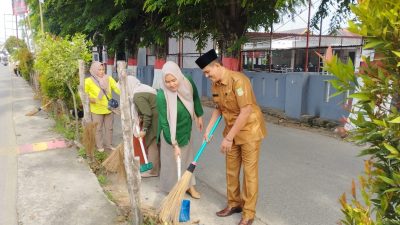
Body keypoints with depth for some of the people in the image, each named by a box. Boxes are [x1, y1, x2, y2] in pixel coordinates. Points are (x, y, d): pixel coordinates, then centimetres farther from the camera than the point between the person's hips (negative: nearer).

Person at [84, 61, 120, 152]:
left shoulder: (108, 78, -2)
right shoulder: (88, 81, -9)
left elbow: (116, 88, -11)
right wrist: (90, 99, -21)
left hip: (109, 109, 3)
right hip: (97, 110, -3)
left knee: (109, 128, 15)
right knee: (98, 129, 9)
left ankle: (108, 145, 31)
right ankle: (99, 146, 25)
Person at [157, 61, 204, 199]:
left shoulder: (188, 83, -20)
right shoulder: (162, 96, -33)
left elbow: (195, 98, 3)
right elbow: (164, 123, -28)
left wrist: (199, 116, 11)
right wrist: (174, 144, -29)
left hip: (186, 128, 5)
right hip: (171, 132, -5)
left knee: (188, 156, 18)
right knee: (172, 160, 8)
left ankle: (189, 185, 35)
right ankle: (173, 188, 29)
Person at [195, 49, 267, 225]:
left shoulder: (237, 80, -25)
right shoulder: (215, 84, 0)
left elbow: (245, 112, -28)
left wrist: (228, 138, -25)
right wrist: (208, 129, 2)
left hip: (249, 129, -7)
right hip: (232, 130, 8)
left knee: (249, 172, 1)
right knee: (231, 170, 14)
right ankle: (234, 204, 32)